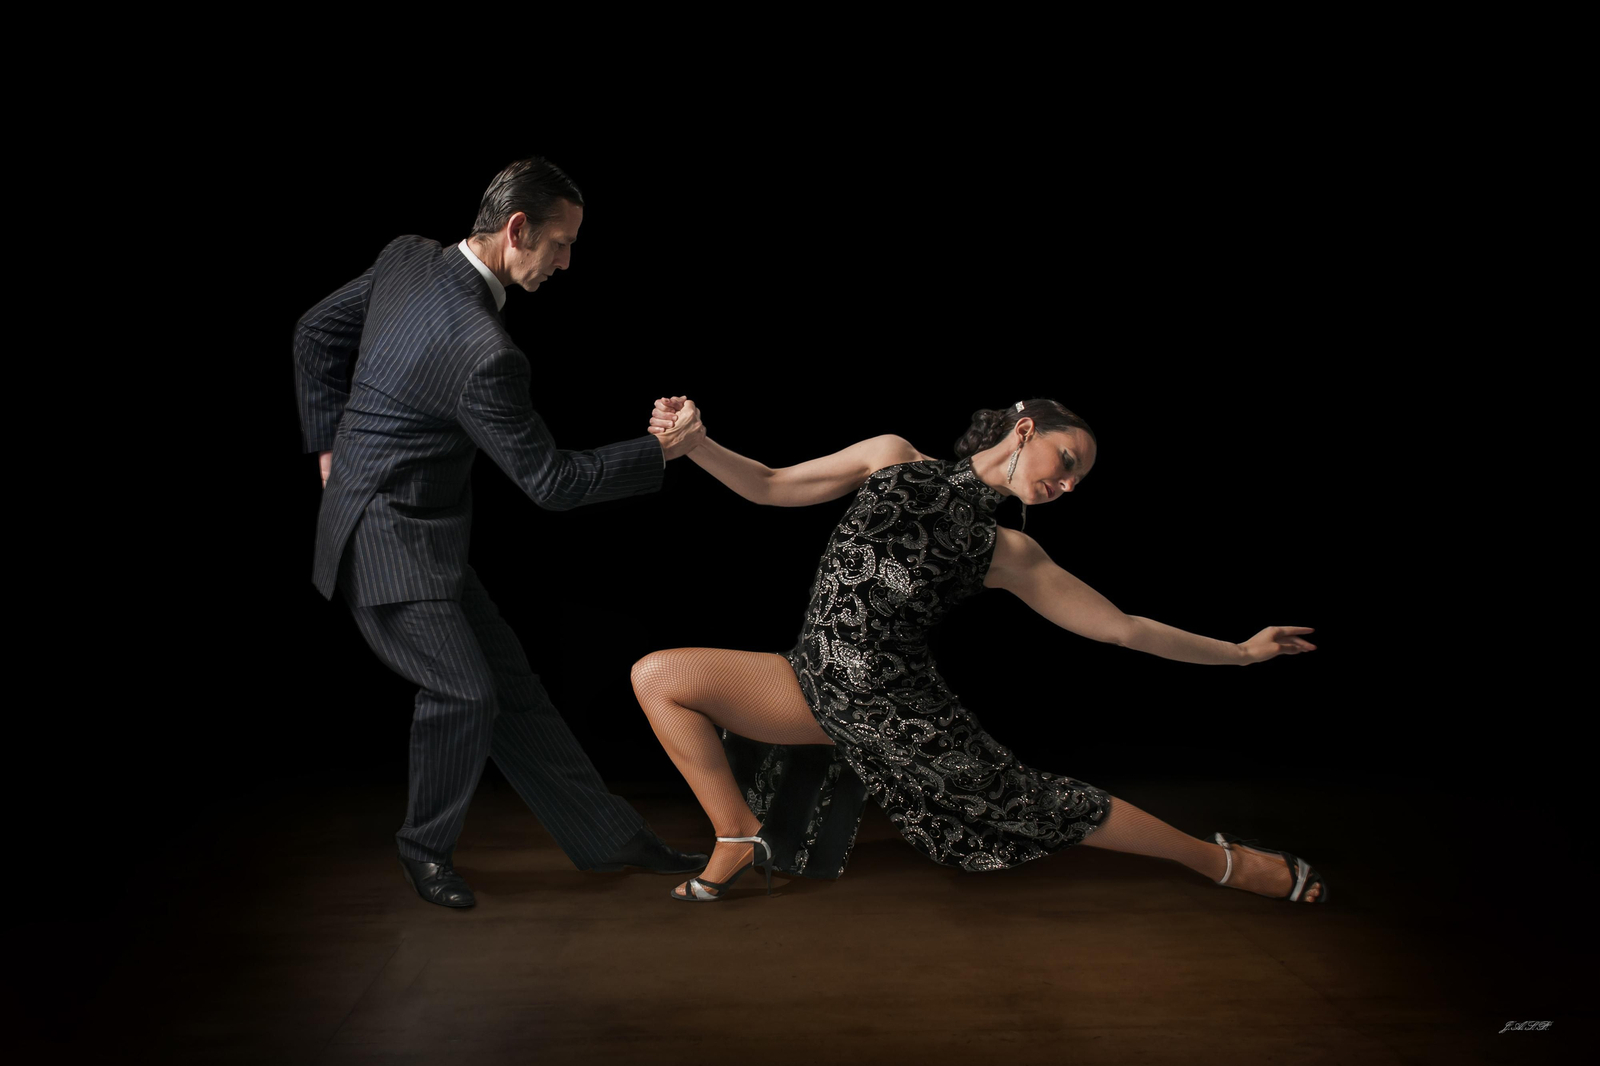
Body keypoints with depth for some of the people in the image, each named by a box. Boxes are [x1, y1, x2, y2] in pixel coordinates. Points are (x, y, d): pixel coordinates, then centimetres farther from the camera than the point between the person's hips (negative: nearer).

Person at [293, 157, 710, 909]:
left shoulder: (407, 257, -2)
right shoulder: (483, 353, -28)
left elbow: (317, 333, 11)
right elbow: (553, 483, -19)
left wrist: (329, 447, 14)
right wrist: (660, 450, -10)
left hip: (421, 537, 10)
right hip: (389, 543, -9)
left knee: (509, 681, 9)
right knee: (462, 692, -11)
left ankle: (609, 837, 15)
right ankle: (425, 849, 17)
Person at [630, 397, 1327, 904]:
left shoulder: (1007, 554, 4)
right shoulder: (894, 458, 5)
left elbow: (1124, 628, 8)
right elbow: (769, 487, 8)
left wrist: (1242, 650, 8)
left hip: (900, 708, -1)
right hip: (814, 684, 2)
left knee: (1042, 809, 2)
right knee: (657, 676, -12)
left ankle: (1222, 861, 25)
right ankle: (740, 838, -1)